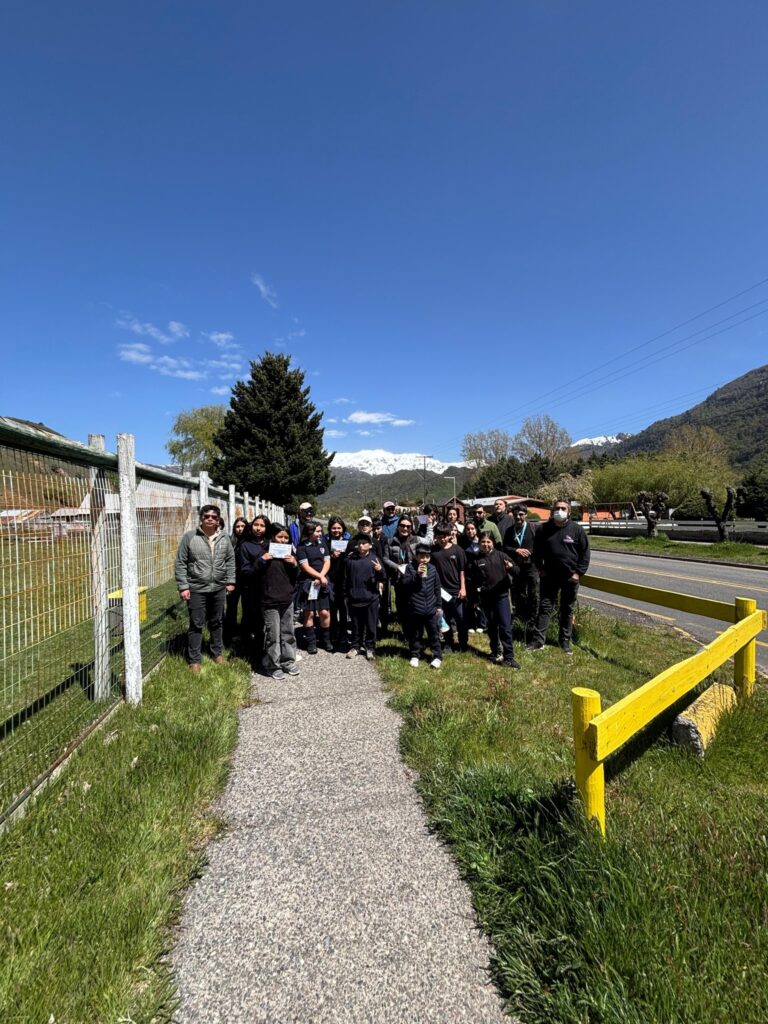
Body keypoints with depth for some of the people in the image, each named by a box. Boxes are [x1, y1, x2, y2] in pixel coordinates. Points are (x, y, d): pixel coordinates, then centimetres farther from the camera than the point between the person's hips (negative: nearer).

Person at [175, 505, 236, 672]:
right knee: (196, 625, 6)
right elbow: (180, 563, -6)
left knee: (217, 622, 17)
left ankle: (218, 652, 34)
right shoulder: (189, 537, -8)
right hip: (196, 589, -3)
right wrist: (183, 587, -10)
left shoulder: (224, 538, 1)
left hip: (219, 588, 3)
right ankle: (194, 660, 19)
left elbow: (230, 560, 9)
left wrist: (230, 581, 4)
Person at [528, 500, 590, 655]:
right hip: (549, 576, 1)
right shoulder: (543, 529, 0)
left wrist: (578, 572, -7)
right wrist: (540, 568, 3)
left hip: (571, 577, -1)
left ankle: (565, 641, 21)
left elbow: (585, 553, -2)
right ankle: (538, 640, 6)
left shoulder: (576, 529, -4)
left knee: (567, 610, 9)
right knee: (545, 607, 3)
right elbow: (537, 551, 11)